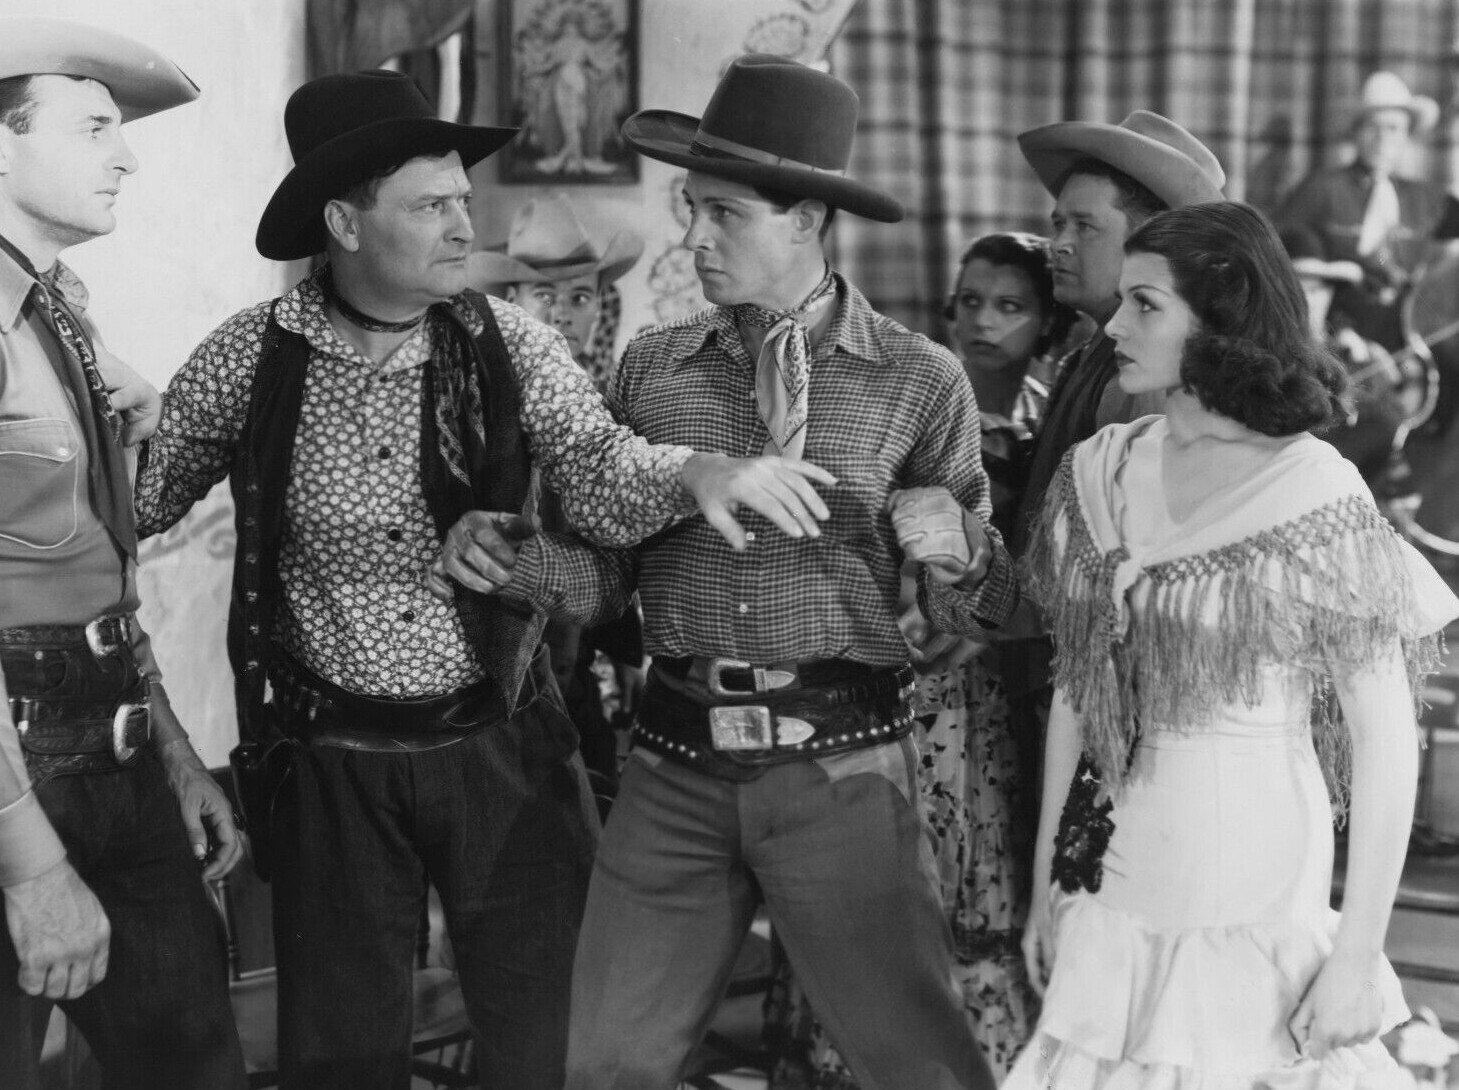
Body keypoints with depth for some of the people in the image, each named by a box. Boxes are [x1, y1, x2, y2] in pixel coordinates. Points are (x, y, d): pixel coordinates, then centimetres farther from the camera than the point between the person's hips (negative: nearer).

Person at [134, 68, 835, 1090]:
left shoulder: (510, 344, -4)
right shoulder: (249, 356, -8)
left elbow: (603, 478, -16)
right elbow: (123, 509, 2)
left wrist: (695, 468, -36)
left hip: (504, 745, 1)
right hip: (332, 761, -1)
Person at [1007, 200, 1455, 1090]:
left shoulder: (1315, 495, -11)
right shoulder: (1096, 475, 4)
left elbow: (1385, 743, -9)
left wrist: (1360, 953, -11)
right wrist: (1045, 887, 12)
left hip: (1253, 909, -4)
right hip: (1107, 903, 4)